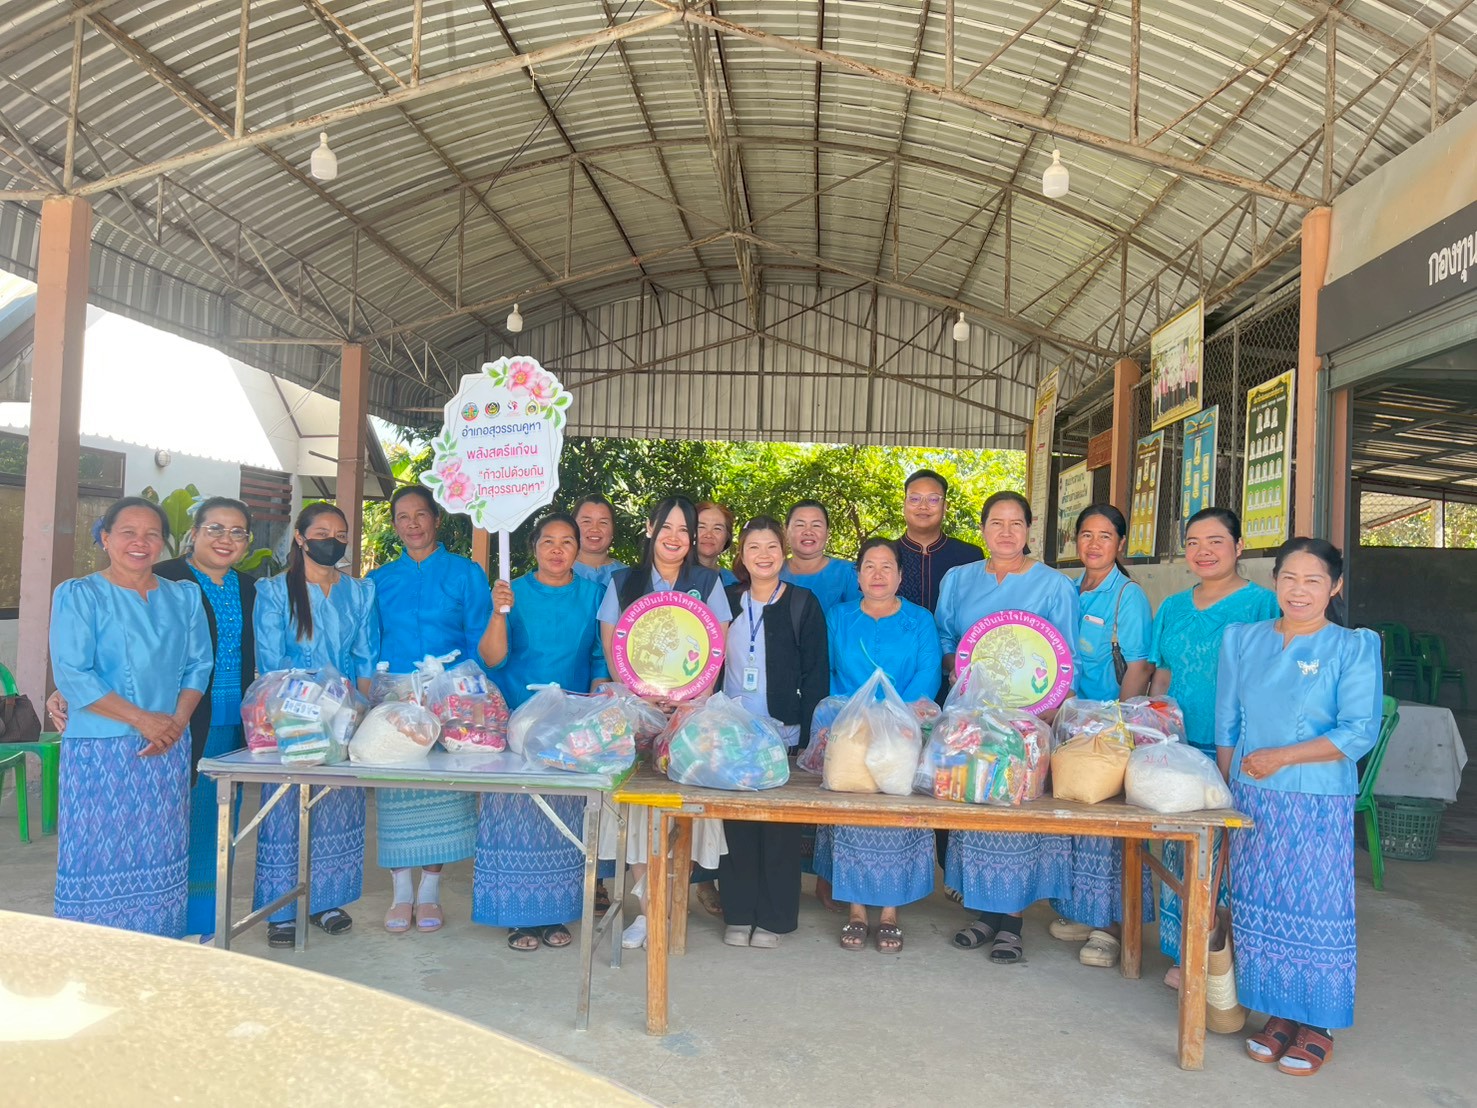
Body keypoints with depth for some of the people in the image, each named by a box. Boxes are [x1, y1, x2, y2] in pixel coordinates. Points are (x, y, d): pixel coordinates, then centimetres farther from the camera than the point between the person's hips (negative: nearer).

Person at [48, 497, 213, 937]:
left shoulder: (184, 598, 12)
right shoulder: (76, 596, -1)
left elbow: (197, 665, 8)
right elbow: (72, 676, -10)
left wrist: (177, 721, -9)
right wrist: (142, 719, -15)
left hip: (168, 751, 4)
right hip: (99, 750, -4)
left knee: (159, 857, 7)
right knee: (100, 853, -1)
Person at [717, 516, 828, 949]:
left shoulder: (803, 603, 0)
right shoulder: (726, 601, 9)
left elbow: (816, 673, -2)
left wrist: (808, 732, -10)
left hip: (783, 733, -3)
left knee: (779, 823, 2)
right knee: (735, 823, 5)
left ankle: (774, 917, 15)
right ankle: (738, 915, 17)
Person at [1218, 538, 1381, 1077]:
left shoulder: (1354, 647, -4)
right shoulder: (1243, 639, 7)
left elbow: (1360, 731, -12)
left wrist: (1282, 757, -17)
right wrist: (1228, 793, 7)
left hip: (1319, 805, -3)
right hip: (1252, 802, 4)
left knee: (1316, 911, 3)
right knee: (1260, 908, 9)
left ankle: (1317, 1024, 18)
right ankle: (1278, 1012, 24)